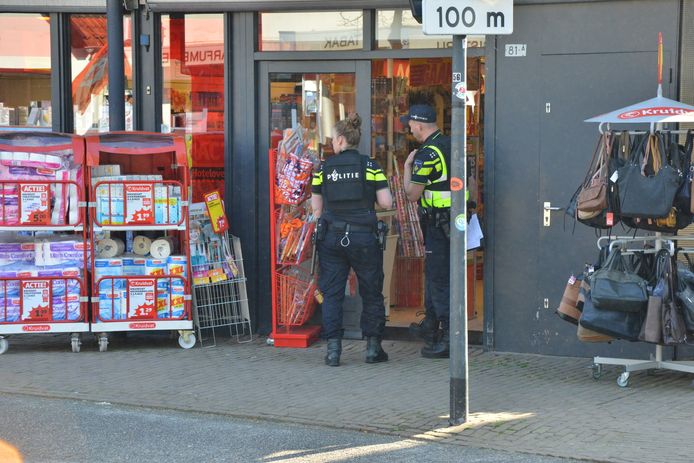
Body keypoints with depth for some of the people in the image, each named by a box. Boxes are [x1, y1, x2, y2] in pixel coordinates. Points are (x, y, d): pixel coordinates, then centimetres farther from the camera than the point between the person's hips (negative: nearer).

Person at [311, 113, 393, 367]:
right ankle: (373, 348, 15)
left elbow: (316, 207, 4)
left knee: (331, 294, 7)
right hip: (364, 236, -1)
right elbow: (386, 202, -5)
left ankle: (333, 349, 2)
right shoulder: (370, 166, -2)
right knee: (371, 293, 12)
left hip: (331, 237, 1)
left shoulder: (324, 168, 2)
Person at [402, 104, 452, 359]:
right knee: (433, 271, 21)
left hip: (439, 223, -9)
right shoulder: (451, 145, 9)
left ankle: (449, 339, -4)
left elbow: (412, 194, -14)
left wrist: (407, 167, -2)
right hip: (456, 218, 9)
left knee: (439, 279, -5)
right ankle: (430, 326, 33)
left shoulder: (427, 154, -18)